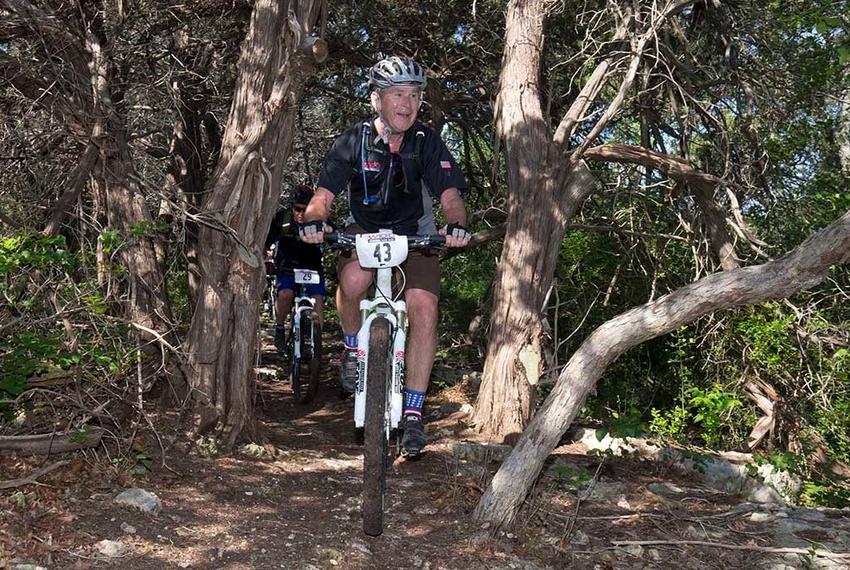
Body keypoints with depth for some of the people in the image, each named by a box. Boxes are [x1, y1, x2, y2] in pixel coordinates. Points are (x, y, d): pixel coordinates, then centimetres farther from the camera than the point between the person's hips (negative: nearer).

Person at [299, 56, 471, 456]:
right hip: (364, 231, 0)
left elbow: (450, 196, -20)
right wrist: (314, 221, -41)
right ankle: (353, 347, -2)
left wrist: (456, 225, -43)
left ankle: (413, 413, -11)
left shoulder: (427, 143, -12)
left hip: (415, 235, 1)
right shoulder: (353, 142, -13)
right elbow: (324, 196, -18)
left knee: (424, 308, -21)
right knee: (354, 279, -34)